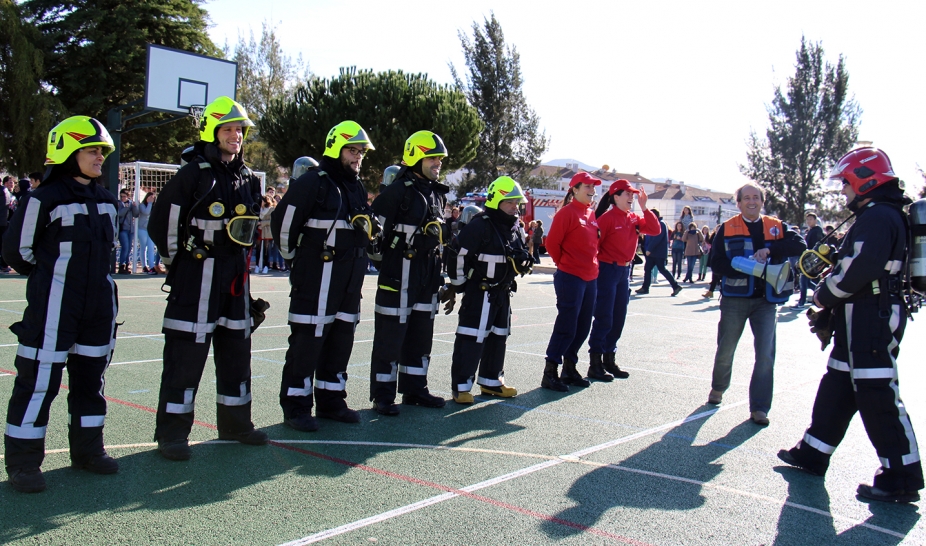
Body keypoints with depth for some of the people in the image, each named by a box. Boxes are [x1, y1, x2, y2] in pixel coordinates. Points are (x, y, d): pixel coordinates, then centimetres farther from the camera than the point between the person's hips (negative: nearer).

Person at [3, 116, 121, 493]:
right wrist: (51, 275, 6)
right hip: (53, 306, -7)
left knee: (91, 377, 14)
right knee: (39, 380, -1)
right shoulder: (45, 200, -12)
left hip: (98, 304, 7)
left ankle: (87, 449, 27)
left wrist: (88, 275, 15)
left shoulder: (106, 201, 9)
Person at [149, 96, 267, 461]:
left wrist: (240, 260, 17)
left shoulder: (247, 179, 12)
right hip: (196, 278, -7)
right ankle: (172, 432, 8)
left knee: (237, 351, 13)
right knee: (186, 355, -3)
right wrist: (178, 264, -1)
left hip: (235, 277, 7)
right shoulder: (193, 174, -9)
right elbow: (162, 223, -9)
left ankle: (235, 421, 27)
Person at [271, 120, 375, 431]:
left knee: (341, 339, 12)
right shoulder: (312, 182, -10)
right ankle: (296, 407, 6)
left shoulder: (357, 188, 16)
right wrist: (293, 257, -3)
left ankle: (331, 401, 24)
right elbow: (282, 221, -13)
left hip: (350, 278, 8)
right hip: (316, 277, -8)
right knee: (307, 341, -4)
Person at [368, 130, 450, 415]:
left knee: (421, 334, 13)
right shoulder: (397, 191, -11)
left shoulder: (437, 193, 16)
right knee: (390, 335, -3)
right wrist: (382, 262, -13)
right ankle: (382, 395, 6)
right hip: (400, 272, -8)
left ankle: (414, 389, 25)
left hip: (427, 274, 8)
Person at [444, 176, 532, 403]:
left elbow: (520, 256, 26)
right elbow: (459, 255, -17)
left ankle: (491, 381, 30)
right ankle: (461, 386, 0)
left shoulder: (515, 228, 10)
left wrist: (524, 261, 5)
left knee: (498, 337, 16)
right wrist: (455, 287, -11)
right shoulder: (479, 226, -18)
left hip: (503, 292, 9)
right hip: (480, 292, -9)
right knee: (472, 338, -8)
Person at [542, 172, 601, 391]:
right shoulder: (567, 212, -10)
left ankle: (570, 368, 24)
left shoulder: (592, 213, 12)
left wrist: (593, 264, 12)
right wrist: (564, 264, 0)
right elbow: (552, 243, -11)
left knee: (582, 327, 12)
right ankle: (550, 373, 1)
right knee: (566, 326, -6)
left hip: (590, 278, 8)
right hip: (570, 278, -8)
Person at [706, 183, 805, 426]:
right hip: (735, 299, -1)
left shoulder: (776, 227, 6)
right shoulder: (727, 229, 1)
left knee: (766, 355, -5)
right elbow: (716, 262, -9)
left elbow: (799, 244, -11)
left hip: (766, 300, 1)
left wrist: (769, 250, -23)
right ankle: (718, 388, 38)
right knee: (725, 351, 12)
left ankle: (759, 407, 3)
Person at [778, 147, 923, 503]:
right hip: (861, 320, 11)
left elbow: (859, 269, -26)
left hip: (872, 322, -11)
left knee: (878, 399, -6)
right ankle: (813, 454, 28)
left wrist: (824, 294, -11)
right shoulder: (876, 216, 18)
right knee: (837, 387, 17)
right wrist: (829, 304, 12)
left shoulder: (878, 217, -15)